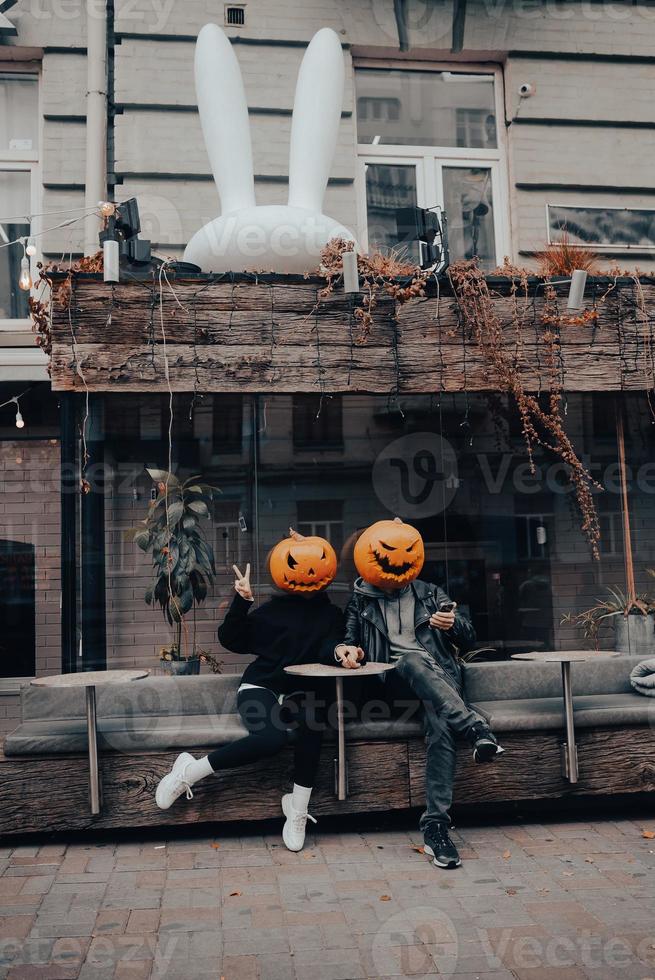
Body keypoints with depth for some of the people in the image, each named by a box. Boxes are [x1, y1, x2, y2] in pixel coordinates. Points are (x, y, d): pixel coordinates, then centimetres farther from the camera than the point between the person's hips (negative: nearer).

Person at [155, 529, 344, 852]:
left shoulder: (331, 615, 10)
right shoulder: (272, 610, 2)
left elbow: (329, 650, -7)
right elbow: (232, 640, -2)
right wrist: (242, 602, -16)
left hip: (303, 691, 3)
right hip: (261, 688, -3)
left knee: (309, 726, -34)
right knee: (272, 737, -33)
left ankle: (297, 810, -20)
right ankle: (189, 771, -14)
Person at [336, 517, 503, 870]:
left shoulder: (430, 594, 21)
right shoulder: (361, 600, 19)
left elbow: (469, 638, 18)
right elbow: (347, 639, 17)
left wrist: (454, 623, -7)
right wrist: (344, 650, -9)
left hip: (440, 674, 1)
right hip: (393, 679, -1)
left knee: (440, 727, -34)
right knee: (414, 660, -39)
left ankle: (435, 825, -40)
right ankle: (476, 728, -51)